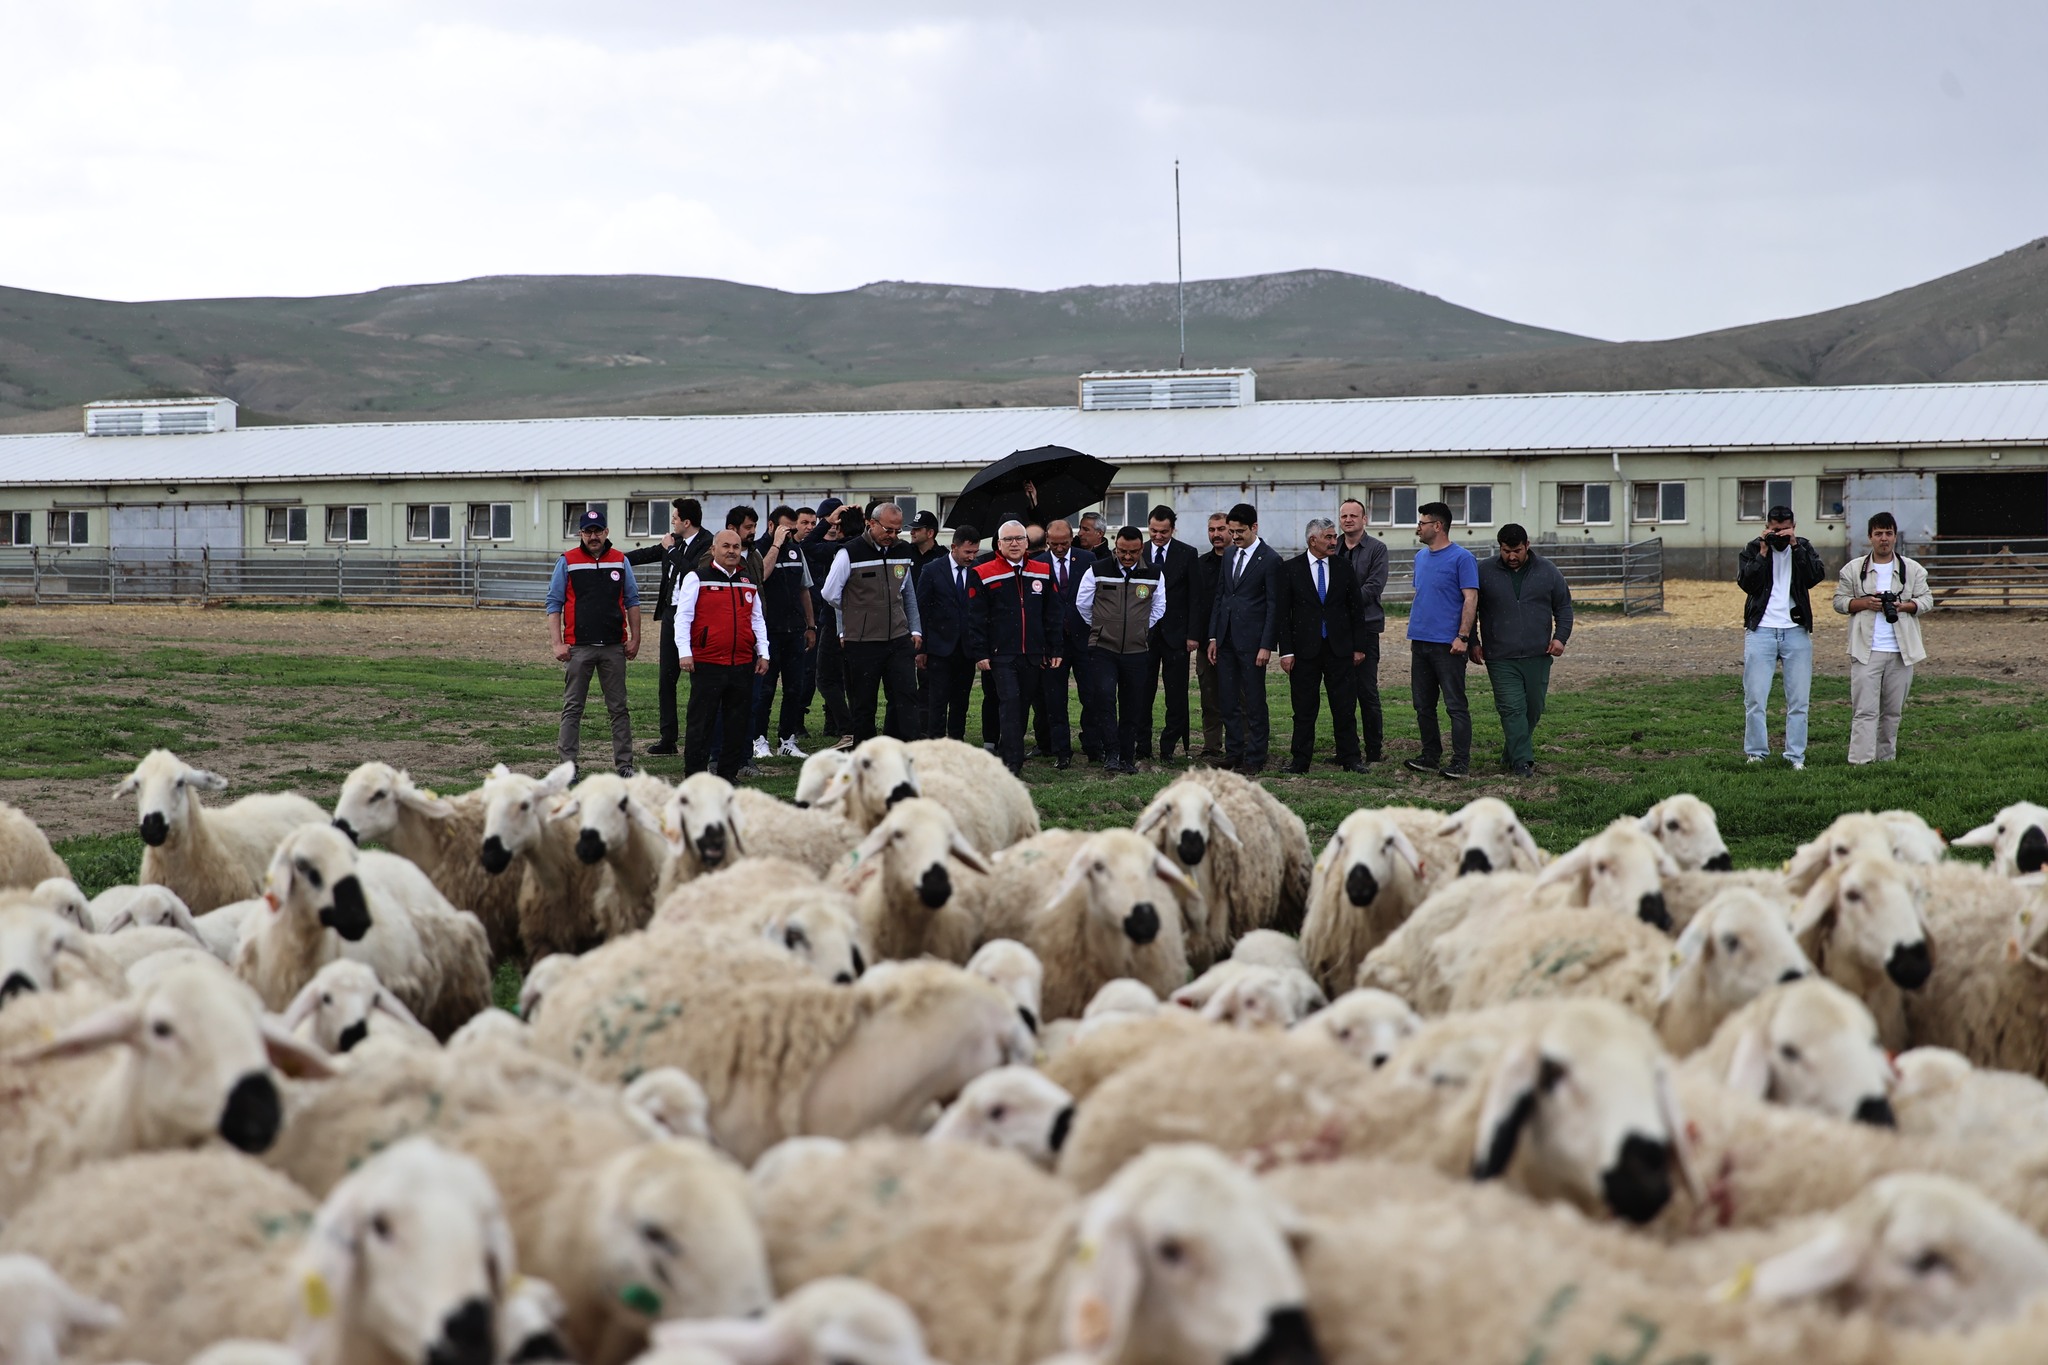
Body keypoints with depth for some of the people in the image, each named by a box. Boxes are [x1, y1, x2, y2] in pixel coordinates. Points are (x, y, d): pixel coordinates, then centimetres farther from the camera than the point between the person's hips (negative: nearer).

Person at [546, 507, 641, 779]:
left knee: (618, 708, 5)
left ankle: (624, 764, 9)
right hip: (578, 646, -2)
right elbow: (554, 604, 2)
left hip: (614, 647, 2)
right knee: (572, 709, 0)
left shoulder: (620, 561, 9)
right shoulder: (567, 562, 3)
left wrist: (634, 638, 6)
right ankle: (567, 764, 2)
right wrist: (558, 643, -5)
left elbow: (631, 601, 14)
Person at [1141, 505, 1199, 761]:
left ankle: (1169, 746, 6)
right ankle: (1142, 745, 7)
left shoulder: (1187, 554, 1)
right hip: (1144, 632, 1)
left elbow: (1194, 596, 1)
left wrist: (1192, 634, -4)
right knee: (1143, 691, 1)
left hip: (1176, 633, -1)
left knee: (1176, 694, 1)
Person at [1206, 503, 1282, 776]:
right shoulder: (1229, 555, 12)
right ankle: (1233, 752, 17)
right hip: (1226, 638, 6)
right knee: (1228, 700, 9)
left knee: (1254, 702, 0)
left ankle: (1255, 758, 5)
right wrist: (1213, 636, 11)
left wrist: (1266, 646, -13)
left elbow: (1273, 605, -9)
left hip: (1251, 640, -6)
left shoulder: (1269, 559, -7)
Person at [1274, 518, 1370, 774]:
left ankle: (1350, 759, 9)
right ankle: (1301, 761, 9)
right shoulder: (1290, 569, 0)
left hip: (1339, 648, 1)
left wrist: (1358, 646, 5)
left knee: (1344, 707, 3)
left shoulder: (1343, 566, 6)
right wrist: (1285, 651, -7)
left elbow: (1356, 608, 9)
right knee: (1304, 709, 3)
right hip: (1304, 649, -1)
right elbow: (1282, 613, -1)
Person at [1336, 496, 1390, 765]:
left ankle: (1374, 749, 1)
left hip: (1365, 625, -4)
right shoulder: (1332, 549, 14)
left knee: (1367, 690, -5)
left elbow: (1374, 586, -8)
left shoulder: (1376, 548, 1)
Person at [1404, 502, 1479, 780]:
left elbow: (1471, 599, -12)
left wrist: (1463, 637, -18)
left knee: (1455, 706, -5)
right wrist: (1413, 633, 16)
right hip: (1420, 642, 8)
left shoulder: (1461, 558, -8)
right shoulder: (1421, 557, 15)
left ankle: (1461, 762, -4)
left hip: (1447, 644, -8)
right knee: (1423, 705, 11)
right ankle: (1430, 757, 19)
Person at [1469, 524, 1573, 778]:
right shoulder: (1485, 573, 2)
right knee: (1512, 709, -11)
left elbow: (1563, 607, 12)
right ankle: (1522, 761, -12)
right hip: (1501, 658, -2)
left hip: (1537, 655, 2)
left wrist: (1560, 637, -1)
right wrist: (1473, 642, 3)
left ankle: (1513, 754, 25)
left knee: (1533, 708, 8)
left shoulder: (1547, 571, 5)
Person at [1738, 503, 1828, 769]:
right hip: (1761, 630, -1)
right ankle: (1756, 754, 6)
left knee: (1798, 700, 2)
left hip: (1796, 631, 1)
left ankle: (1796, 756, 7)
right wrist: (1763, 553, -11)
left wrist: (1795, 547, -11)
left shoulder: (1803, 548, 10)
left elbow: (1818, 575, -8)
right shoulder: (1752, 550, 6)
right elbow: (1746, 583, -9)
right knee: (1755, 698, -3)